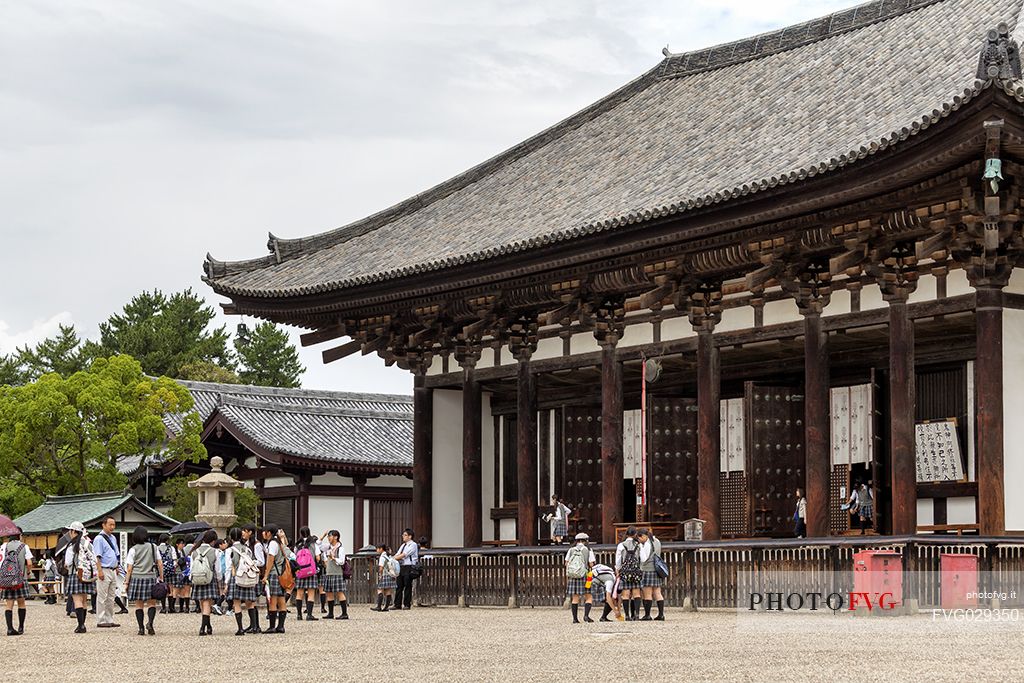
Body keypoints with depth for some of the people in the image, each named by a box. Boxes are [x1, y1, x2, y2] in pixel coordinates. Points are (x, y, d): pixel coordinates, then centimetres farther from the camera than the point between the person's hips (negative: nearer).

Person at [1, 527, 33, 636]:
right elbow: (29, 563, -7)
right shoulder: (24, 547, 0)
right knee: (21, 603, 12)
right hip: (21, 578, -1)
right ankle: (21, 627, 16)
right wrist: (27, 573, 12)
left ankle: (10, 628, -10)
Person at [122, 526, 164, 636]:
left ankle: (141, 628, 4)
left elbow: (129, 568, -4)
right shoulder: (153, 547, 5)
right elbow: (160, 564, 5)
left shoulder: (133, 549, -2)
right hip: (151, 577, 1)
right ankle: (150, 622, -15)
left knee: (139, 604, 7)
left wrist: (126, 582, 1)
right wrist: (161, 578, 11)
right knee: (151, 603, 9)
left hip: (137, 577, -1)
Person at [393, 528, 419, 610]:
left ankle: (407, 605, 1)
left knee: (407, 586, -4)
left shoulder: (413, 545, -5)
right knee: (399, 586, 4)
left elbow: (404, 555, -13)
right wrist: (394, 558, -8)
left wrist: (395, 558, -9)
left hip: (409, 567, -7)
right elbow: (397, 555, 15)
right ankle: (398, 605, 6)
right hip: (401, 566, 7)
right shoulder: (403, 545, 20)